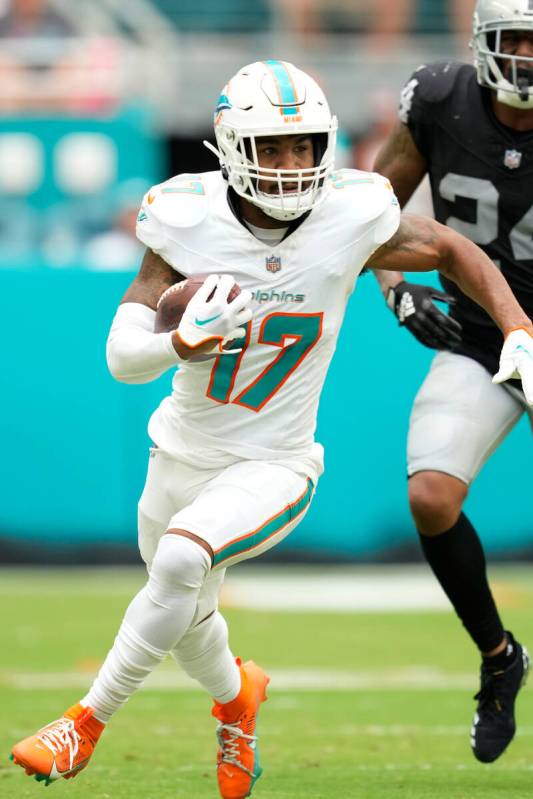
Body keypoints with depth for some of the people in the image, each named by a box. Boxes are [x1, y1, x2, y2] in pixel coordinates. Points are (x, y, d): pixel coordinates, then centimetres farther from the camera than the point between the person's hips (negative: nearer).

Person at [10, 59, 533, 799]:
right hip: (182, 455, 3)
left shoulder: (351, 222, -17)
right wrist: (185, 341, -39)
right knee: (187, 622, 23)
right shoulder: (188, 221, -17)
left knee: (181, 560, -31)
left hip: (272, 468, -3)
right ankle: (236, 696, 59)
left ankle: (88, 722, -14)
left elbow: (454, 251, 2)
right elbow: (122, 356, -19)